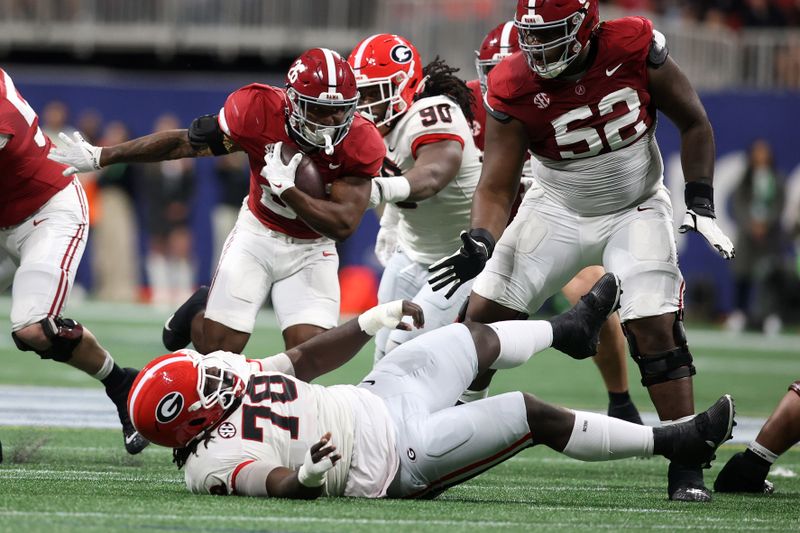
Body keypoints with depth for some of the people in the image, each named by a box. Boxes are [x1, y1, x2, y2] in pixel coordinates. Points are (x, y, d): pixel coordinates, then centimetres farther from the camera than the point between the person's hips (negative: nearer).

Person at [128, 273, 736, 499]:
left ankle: (567, 329, 57)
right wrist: (308, 474, -58)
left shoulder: (220, 372, -2)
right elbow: (278, 482, -36)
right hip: (402, 459, -9)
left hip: (375, 399, 9)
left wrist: (371, 322, 1)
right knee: (533, 415, -8)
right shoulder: (215, 462, -26)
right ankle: (672, 441, 9)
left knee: (476, 338, 23)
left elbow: (306, 359, 6)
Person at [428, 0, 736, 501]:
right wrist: (480, 243, -36)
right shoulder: (514, 89, -20)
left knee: (656, 328, -16)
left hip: (636, 210, -2)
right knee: (482, 314, -6)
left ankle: (687, 466, -7)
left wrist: (701, 205, -12)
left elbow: (694, 124, -7)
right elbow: (495, 188, -17)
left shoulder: (636, 48, -22)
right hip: (559, 211, 2)